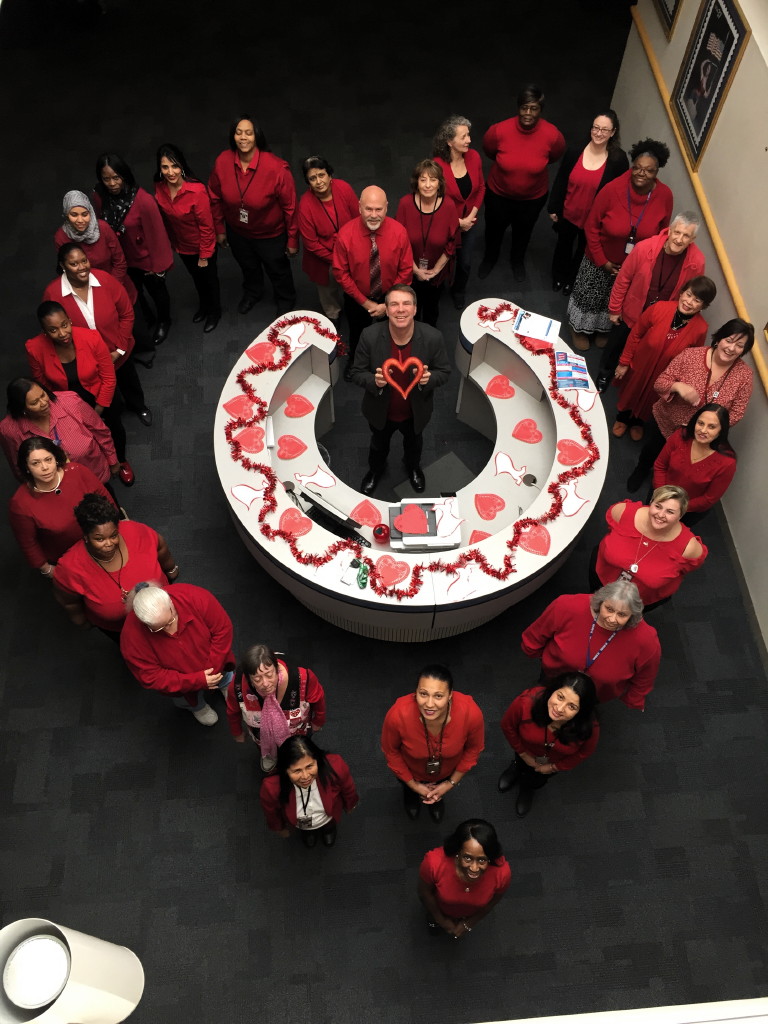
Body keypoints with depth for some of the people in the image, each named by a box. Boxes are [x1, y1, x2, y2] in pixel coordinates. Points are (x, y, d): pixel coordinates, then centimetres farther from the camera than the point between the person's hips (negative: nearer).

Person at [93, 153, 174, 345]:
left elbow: (156, 233, -21)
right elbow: (104, 226, 0)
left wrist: (157, 264, -12)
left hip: (146, 258, -4)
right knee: (133, 293, 26)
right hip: (122, 258, 4)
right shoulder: (99, 196, -16)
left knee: (156, 291, 22)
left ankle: (163, 321, 52)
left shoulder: (143, 200, -31)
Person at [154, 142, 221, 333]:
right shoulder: (159, 187, -16)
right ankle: (203, 305, 55)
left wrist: (204, 255, -16)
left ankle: (214, 312, 46)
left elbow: (206, 225, -23)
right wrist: (171, 242, 9)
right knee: (196, 277, 29)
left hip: (202, 245, -5)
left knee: (209, 278, 20)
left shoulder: (197, 190, -32)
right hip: (181, 245, 5)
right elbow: (164, 218, -1)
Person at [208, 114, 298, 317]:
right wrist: (219, 229, 5)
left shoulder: (276, 168, -32)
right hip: (237, 232, 3)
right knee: (248, 267, 32)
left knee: (278, 271, 24)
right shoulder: (222, 162, -21)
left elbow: (290, 206, -21)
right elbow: (215, 198, -5)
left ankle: (286, 301, 56)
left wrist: (293, 240, -12)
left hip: (271, 235, -3)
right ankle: (252, 293, 65)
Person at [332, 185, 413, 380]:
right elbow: (341, 273, -16)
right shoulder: (345, 234, -25)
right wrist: (365, 302, -15)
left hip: (389, 298, 0)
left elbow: (406, 272, -14)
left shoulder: (399, 232, -24)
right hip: (357, 299, 0)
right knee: (357, 334, 28)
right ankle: (353, 361, 59)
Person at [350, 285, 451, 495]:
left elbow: (444, 371, -12)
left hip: (416, 411, 1)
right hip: (381, 411, -1)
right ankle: (375, 470, 64)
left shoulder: (432, 337, -27)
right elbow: (357, 372, -16)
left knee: (414, 443, 33)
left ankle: (414, 467, 67)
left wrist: (429, 378, -35)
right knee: (379, 444, 30)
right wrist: (374, 381, -38)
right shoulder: (370, 336, -28)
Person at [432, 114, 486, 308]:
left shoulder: (474, 157, -14)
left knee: (465, 263, 21)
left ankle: (459, 292, 51)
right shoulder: (437, 165, -28)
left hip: (470, 222, 4)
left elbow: (480, 187, 1)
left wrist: (472, 214, -10)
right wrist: (457, 221, -17)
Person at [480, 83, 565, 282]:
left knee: (523, 231, 27)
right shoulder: (499, 130, -29)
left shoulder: (552, 135, -28)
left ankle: (518, 260, 59)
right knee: (494, 228, 25)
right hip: (499, 193, 0)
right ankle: (489, 258, 57)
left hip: (534, 197, 1)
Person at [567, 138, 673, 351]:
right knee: (589, 295, 21)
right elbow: (591, 227, -16)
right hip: (602, 260, -2)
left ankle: (601, 328, 55)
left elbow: (662, 233, -4)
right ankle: (580, 328, 50)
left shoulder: (664, 195, -20)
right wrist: (602, 261, -14)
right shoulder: (613, 189, -27)